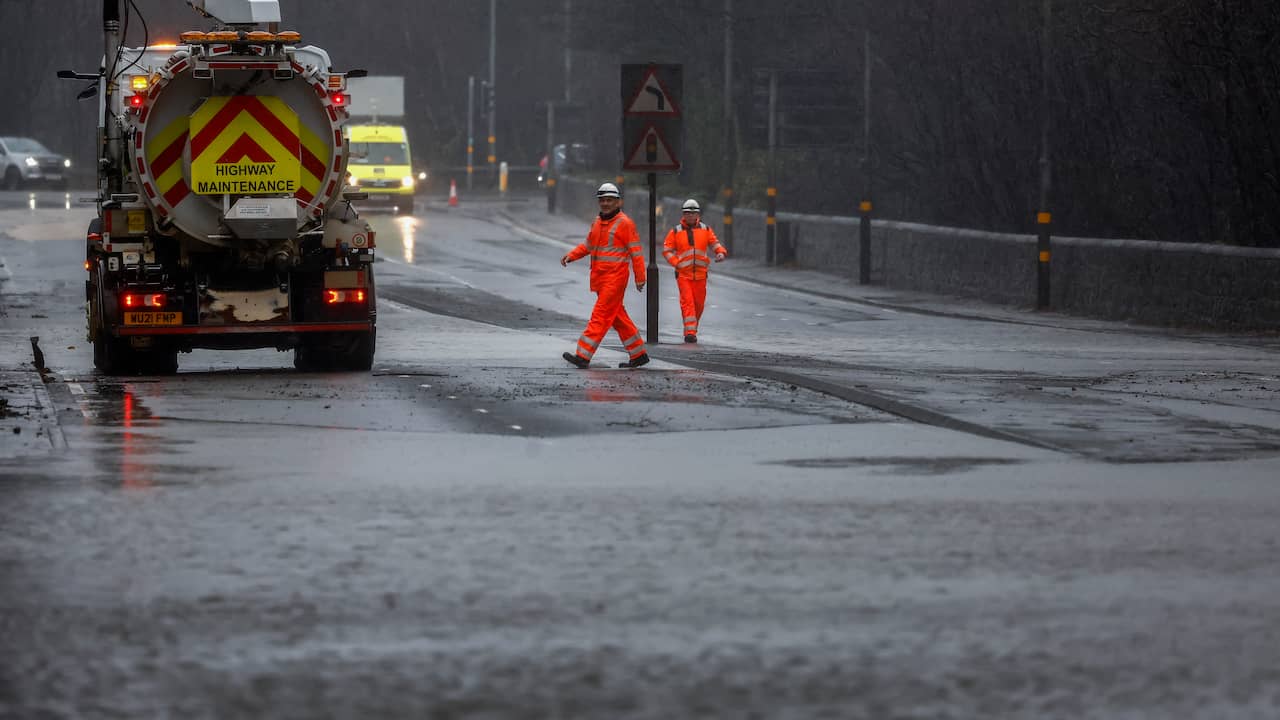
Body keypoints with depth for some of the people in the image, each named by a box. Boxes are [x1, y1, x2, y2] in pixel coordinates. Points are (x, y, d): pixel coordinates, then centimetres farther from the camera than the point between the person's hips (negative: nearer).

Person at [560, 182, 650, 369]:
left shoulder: (624, 223, -8)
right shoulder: (597, 223, 15)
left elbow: (636, 251, -8)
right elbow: (588, 246, 22)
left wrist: (640, 278, -10)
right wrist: (571, 255, 5)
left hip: (615, 277, -9)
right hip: (599, 277, 9)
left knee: (600, 316, -12)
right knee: (618, 317, 12)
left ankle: (583, 355, -17)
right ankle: (639, 354, 21)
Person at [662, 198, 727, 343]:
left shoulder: (705, 230, 8)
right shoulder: (676, 231, 3)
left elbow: (715, 244, 9)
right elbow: (667, 250, 6)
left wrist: (721, 252, -14)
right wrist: (676, 263, -9)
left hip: (700, 274, 3)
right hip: (683, 274, -3)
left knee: (699, 303, 8)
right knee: (687, 302, -14)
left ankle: (692, 329, 27)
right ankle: (690, 332, -18)